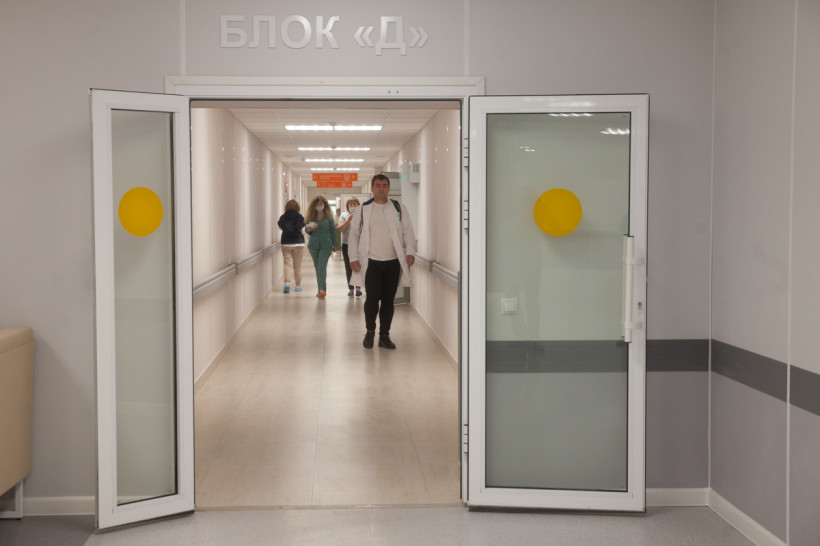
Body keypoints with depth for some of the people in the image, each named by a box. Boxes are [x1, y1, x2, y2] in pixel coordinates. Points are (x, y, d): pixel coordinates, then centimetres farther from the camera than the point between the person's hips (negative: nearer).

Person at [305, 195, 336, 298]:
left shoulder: (328, 217, -1)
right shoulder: (311, 216, 4)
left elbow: (333, 231, 3)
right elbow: (306, 228, 9)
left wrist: (334, 245, 3)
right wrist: (309, 229, -15)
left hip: (326, 245, -3)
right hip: (313, 245, 3)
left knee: (322, 267, -13)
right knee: (317, 268, 9)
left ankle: (322, 289, -16)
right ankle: (321, 289, 18)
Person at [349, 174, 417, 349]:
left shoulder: (399, 209, 8)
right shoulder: (363, 210, 6)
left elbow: (408, 231, 5)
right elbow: (354, 234, 7)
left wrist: (410, 251, -10)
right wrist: (353, 257, -1)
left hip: (393, 262, 1)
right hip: (371, 262, -1)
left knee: (388, 300, 5)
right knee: (372, 298, -7)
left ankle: (384, 336, 17)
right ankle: (370, 331, 15)